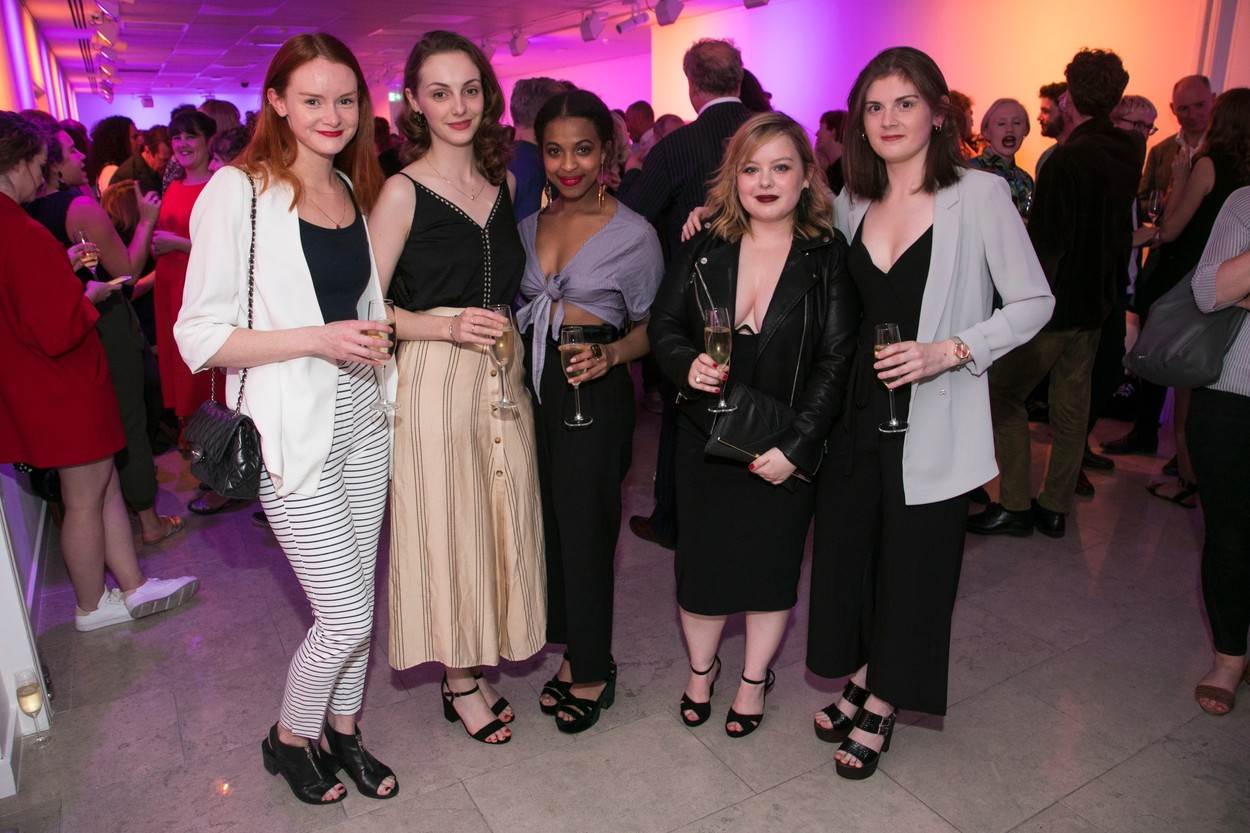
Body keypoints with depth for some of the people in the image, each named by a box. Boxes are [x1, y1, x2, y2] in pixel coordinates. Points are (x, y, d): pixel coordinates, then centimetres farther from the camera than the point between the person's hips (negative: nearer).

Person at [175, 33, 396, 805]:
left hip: (362, 421, 6)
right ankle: (289, 739, 30)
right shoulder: (238, 191, -11)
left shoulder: (355, 190, 10)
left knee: (358, 599, 15)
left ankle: (342, 732, 39)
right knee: (347, 617, 0)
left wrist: (374, 334, 3)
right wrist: (317, 339, -22)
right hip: (295, 433, -6)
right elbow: (200, 337, -13)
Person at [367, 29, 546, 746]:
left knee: (499, 520, 12)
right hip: (433, 382, -5)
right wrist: (447, 325, -21)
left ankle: (479, 666, 32)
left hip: (502, 376, 6)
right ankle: (460, 681, 26)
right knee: (446, 526, 6)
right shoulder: (403, 191, -8)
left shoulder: (504, 181, 8)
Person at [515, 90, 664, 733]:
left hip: (593, 393, -5)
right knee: (548, 521, 11)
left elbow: (651, 327, -1)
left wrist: (610, 354, -19)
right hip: (532, 385, 5)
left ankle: (592, 670, 21)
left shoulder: (634, 234, -5)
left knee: (585, 528, 2)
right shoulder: (528, 224, 9)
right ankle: (572, 653, 29)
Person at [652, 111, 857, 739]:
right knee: (701, 559, 11)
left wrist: (795, 446, -17)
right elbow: (662, 324, 3)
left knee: (771, 563, 13)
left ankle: (755, 677, 38)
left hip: (786, 446, -1)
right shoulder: (704, 250, -2)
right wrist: (688, 364, -19)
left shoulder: (829, 257, -8)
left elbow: (837, 362, -11)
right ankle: (700, 667, 40)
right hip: (705, 437, 2)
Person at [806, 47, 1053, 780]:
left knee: (911, 564, 8)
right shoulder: (852, 204, 7)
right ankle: (861, 679, 35)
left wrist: (949, 351, -19)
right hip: (858, 410, 5)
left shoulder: (980, 194, -9)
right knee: (846, 548, 12)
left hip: (932, 422, -4)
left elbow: (1034, 303, -6)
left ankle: (882, 706, 28)